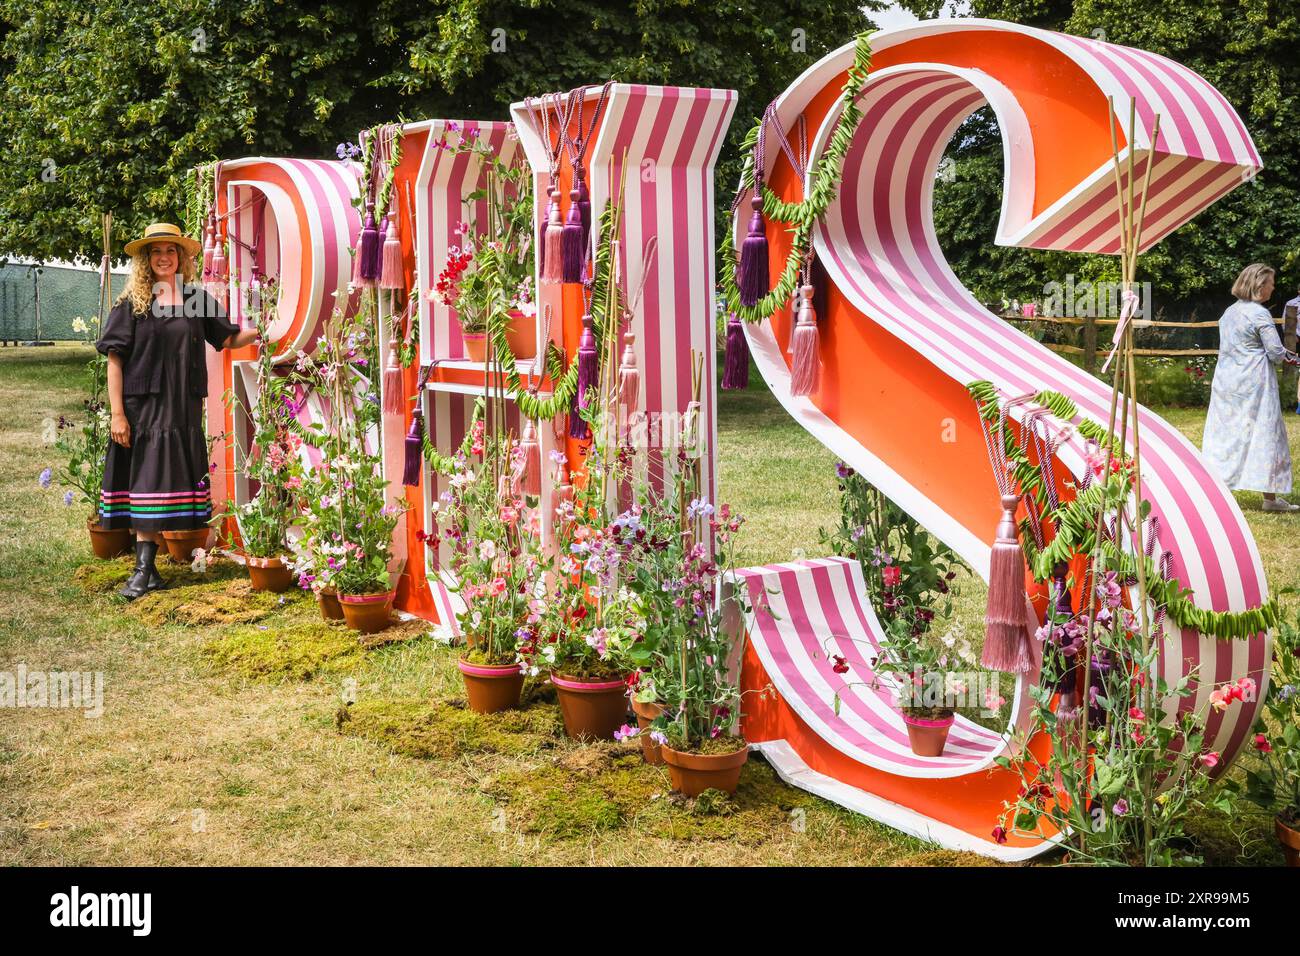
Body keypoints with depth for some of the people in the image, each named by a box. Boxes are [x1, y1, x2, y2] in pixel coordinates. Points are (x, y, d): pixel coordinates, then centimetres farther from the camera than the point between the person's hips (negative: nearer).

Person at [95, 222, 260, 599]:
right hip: (142, 407, -3)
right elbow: (115, 359, -3)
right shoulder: (132, 302, 0)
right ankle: (145, 570, 1)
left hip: (184, 407, 3)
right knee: (146, 481, -3)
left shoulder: (196, 299, 8)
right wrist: (117, 413, -10)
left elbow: (228, 338, 13)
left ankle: (147, 567, 14)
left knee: (179, 478, 4)